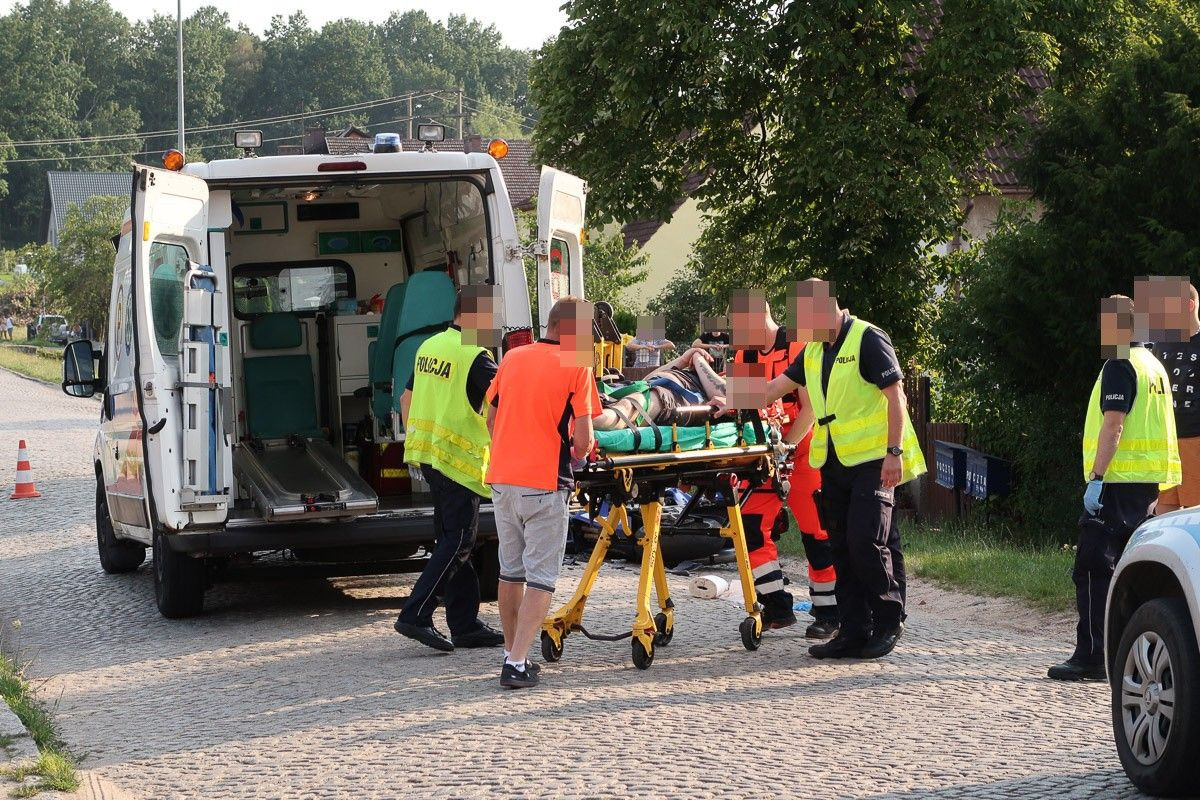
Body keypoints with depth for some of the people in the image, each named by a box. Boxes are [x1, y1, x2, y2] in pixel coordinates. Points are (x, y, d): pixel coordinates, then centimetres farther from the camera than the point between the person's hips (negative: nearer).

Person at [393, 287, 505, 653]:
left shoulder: (429, 347, 12)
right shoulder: (475, 357, -15)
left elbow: (407, 400, 19)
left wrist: (416, 441, 25)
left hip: (428, 454, 9)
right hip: (459, 458, -9)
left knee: (454, 540, 12)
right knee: (457, 543, -4)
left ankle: (466, 625, 15)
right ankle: (416, 615, -9)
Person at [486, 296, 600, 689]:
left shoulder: (512, 358, 8)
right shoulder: (576, 367, -7)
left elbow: (491, 417, 16)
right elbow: (583, 440, -11)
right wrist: (575, 457, 11)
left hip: (501, 478, 6)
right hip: (544, 483, -6)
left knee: (511, 571, 19)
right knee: (541, 576, -1)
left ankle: (512, 653, 26)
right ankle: (517, 664, -10)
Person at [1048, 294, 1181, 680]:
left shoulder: (1119, 367, -11)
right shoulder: (1154, 366, 18)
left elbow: (1113, 425, -19)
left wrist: (1095, 478, -21)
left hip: (1117, 482, -9)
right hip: (1148, 485, 9)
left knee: (1093, 568, -8)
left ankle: (1091, 655, -12)